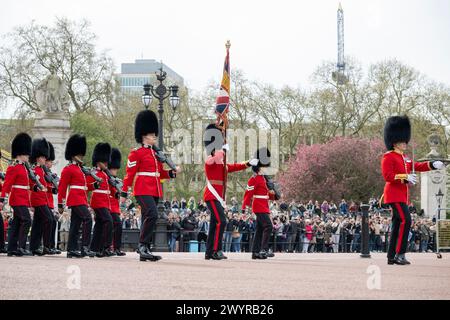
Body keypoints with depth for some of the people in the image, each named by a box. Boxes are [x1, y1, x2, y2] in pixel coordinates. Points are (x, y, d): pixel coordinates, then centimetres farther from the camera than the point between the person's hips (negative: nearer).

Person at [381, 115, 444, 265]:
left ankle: (391, 257, 13)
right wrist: (406, 178, -24)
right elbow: (387, 176, -17)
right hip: (394, 195, -10)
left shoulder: (404, 158, 20)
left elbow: (416, 166, 20)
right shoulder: (388, 157, -8)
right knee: (406, 220, -21)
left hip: (402, 196, 10)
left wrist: (433, 165, 4)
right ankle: (400, 254, -23)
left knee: (397, 224, 9)